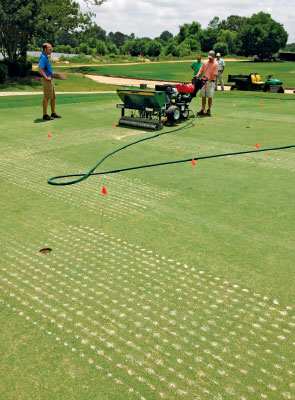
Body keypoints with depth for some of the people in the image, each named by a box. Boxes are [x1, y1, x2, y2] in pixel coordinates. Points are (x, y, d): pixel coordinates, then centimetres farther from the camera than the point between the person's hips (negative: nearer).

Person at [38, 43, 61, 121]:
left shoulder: (46, 57, 16)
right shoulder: (43, 57, -15)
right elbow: (40, 68, -29)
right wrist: (46, 77, -23)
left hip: (50, 80, 10)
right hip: (47, 81, -10)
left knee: (53, 97, 14)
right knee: (47, 98, -5)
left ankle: (53, 113, 23)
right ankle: (45, 115, 0)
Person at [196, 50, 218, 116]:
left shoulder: (215, 64, -2)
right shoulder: (205, 62, 12)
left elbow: (214, 74, -8)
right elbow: (200, 71, 10)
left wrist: (208, 81, -16)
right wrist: (197, 76, -10)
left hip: (210, 82, -4)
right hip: (203, 81, 4)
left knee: (210, 96, -5)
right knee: (203, 96, 3)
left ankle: (209, 110, 3)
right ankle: (203, 110, 9)